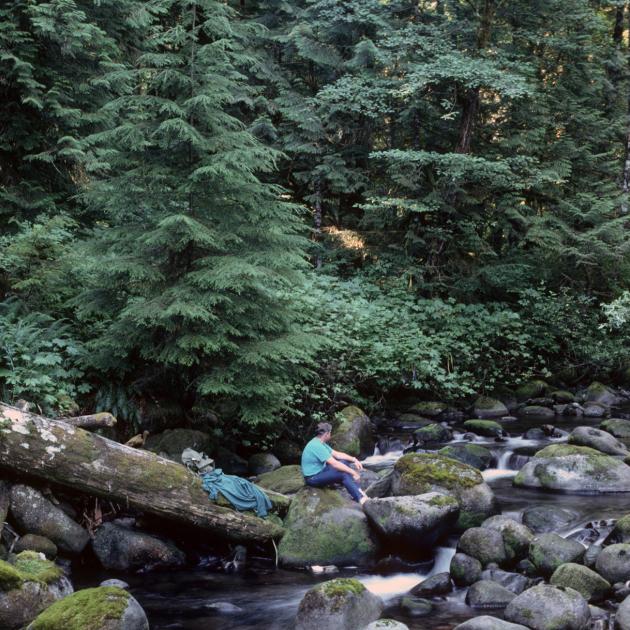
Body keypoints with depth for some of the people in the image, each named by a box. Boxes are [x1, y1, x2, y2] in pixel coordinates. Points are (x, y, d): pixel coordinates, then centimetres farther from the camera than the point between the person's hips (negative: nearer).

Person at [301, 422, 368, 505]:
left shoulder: (320, 443, 8)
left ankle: (358, 491, -1)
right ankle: (361, 499, -20)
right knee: (344, 474, -20)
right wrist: (353, 472, -21)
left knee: (343, 462, 5)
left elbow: (337, 454, 14)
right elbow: (334, 464, -27)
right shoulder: (317, 446, -25)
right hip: (313, 478, -11)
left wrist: (354, 460, 3)